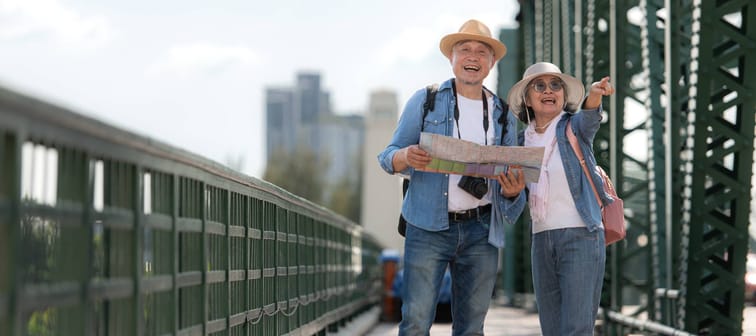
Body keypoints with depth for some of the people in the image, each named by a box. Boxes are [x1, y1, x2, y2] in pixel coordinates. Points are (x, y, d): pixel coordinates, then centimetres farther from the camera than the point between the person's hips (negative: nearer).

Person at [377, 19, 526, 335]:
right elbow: (388, 156, 4)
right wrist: (406, 157, -21)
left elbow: (510, 182, 14)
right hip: (429, 228, -3)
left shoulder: (503, 116, 12)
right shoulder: (425, 101, 5)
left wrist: (512, 192, -11)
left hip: (481, 231, 3)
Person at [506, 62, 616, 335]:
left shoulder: (574, 127, -1)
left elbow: (589, 117, -25)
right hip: (542, 239, 5)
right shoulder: (523, 141, 12)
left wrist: (595, 94, -47)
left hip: (581, 234, -5)